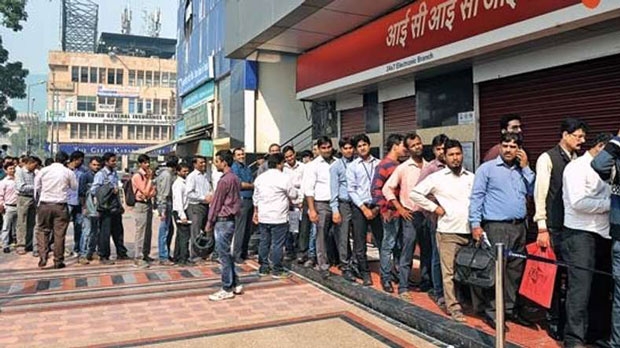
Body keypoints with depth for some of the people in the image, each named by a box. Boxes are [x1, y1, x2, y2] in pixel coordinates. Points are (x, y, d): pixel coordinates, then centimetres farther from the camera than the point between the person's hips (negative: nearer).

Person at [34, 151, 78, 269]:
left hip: (44, 205, 2)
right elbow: (75, 187, 6)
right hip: (60, 206, -1)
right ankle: (58, 261, 11)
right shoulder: (68, 172, -4)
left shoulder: (43, 171, 2)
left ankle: (43, 259, 3)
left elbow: (37, 188, 9)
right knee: (59, 234, 5)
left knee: (42, 231, 13)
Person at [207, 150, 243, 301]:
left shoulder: (224, 180, -16)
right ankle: (235, 284, 21)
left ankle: (227, 290, 5)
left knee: (223, 255, -2)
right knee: (226, 253, 16)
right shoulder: (235, 179, 12)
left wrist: (209, 222, -5)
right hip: (231, 218, 9)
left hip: (223, 220, -9)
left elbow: (216, 203, -13)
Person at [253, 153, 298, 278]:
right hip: (279, 217, -6)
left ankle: (263, 268, 20)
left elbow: (256, 197, 15)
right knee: (277, 244, 1)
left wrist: (256, 212, 25)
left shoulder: (260, 178, 9)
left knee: (264, 242, 13)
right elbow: (293, 195, -4)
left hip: (263, 217, 6)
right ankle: (277, 270, 7)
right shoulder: (285, 178, -11)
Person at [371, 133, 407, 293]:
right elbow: (375, 189, -14)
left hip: (402, 211, 7)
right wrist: (384, 209, -14)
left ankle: (399, 274, 24)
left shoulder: (399, 165, 14)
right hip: (391, 212, -7)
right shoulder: (384, 165, -9)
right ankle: (386, 278, 11)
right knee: (388, 245, 1)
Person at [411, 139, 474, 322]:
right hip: (448, 232, -3)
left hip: (470, 231, 3)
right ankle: (453, 307, 7)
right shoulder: (437, 177, 0)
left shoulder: (471, 177, 11)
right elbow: (414, 193, 0)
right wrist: (434, 207, -3)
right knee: (449, 272, -2)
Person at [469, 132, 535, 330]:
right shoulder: (487, 168, 0)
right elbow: (476, 197, -4)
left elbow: (533, 192, 4)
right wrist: (475, 224, -11)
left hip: (519, 226, 6)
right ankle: (491, 311, 5)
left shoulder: (522, 170, 16)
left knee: (515, 270, 9)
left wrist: (526, 167, 2)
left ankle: (510, 309, 21)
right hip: (496, 226, -5)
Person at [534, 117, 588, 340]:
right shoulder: (547, 158, -5)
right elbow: (540, 194, -8)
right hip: (555, 227, -5)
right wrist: (542, 228, -11)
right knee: (554, 274, 5)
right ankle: (554, 321, 19)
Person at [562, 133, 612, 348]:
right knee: (580, 287, -7)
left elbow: (609, 197, 18)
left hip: (603, 235, 8)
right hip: (580, 234, -8)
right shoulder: (577, 167, -7)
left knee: (601, 287, 13)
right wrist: (609, 204, -11)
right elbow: (578, 202, -18)